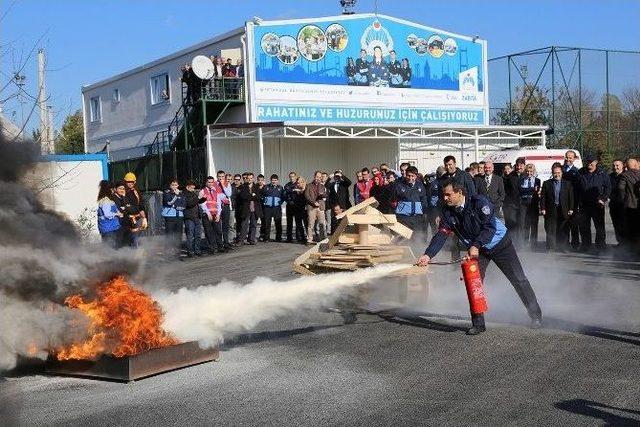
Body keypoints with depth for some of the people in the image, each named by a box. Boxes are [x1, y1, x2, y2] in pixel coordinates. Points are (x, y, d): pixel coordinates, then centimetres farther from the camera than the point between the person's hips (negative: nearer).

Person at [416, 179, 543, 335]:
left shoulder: (479, 202, -26)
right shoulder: (448, 212, -11)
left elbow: (490, 227, -29)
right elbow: (441, 235, -17)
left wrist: (475, 246, -38)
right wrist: (428, 255, -31)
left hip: (499, 244, -4)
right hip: (476, 249, 4)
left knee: (518, 279, 2)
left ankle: (536, 315, 19)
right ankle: (478, 324, 1)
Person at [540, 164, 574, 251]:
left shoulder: (567, 184, 8)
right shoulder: (546, 184, 7)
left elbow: (571, 197, 7)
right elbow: (543, 197, 4)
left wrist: (571, 209, -2)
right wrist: (543, 208, -5)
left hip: (563, 211, 1)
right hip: (551, 211, 0)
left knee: (563, 231, 3)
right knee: (550, 231, -1)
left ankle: (562, 248, 11)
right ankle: (551, 248, 4)